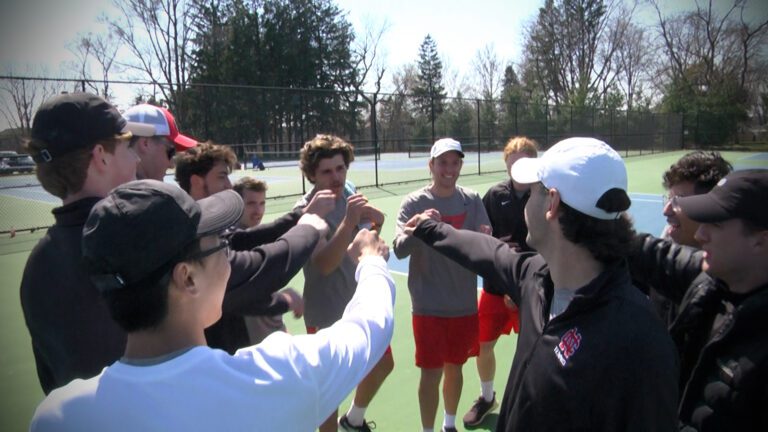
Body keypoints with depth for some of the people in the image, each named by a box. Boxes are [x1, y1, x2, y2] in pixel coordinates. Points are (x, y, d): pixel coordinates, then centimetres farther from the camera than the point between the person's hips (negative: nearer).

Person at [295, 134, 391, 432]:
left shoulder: (349, 192, -2)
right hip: (327, 315, -7)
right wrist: (349, 219, -39)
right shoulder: (307, 210, -20)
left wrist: (376, 223, -16)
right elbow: (325, 264, -31)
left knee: (383, 365, 21)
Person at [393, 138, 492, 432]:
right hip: (429, 306, -3)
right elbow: (399, 248, -19)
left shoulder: (472, 200, -1)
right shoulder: (414, 203, -9)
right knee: (431, 374, 4)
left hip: (465, 304, 3)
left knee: (455, 368, 19)